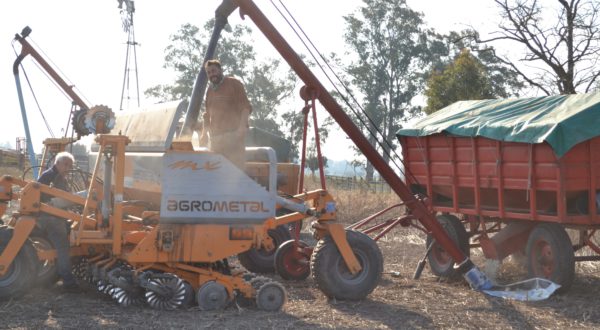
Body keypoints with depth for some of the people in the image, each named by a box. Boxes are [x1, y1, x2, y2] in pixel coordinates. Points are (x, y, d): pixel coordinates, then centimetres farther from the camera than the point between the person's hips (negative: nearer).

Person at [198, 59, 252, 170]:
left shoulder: (233, 84, 3)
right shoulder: (210, 90, 22)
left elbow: (246, 107, -5)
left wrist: (242, 127, -17)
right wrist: (204, 133, 17)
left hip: (233, 134, -6)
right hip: (215, 137, 7)